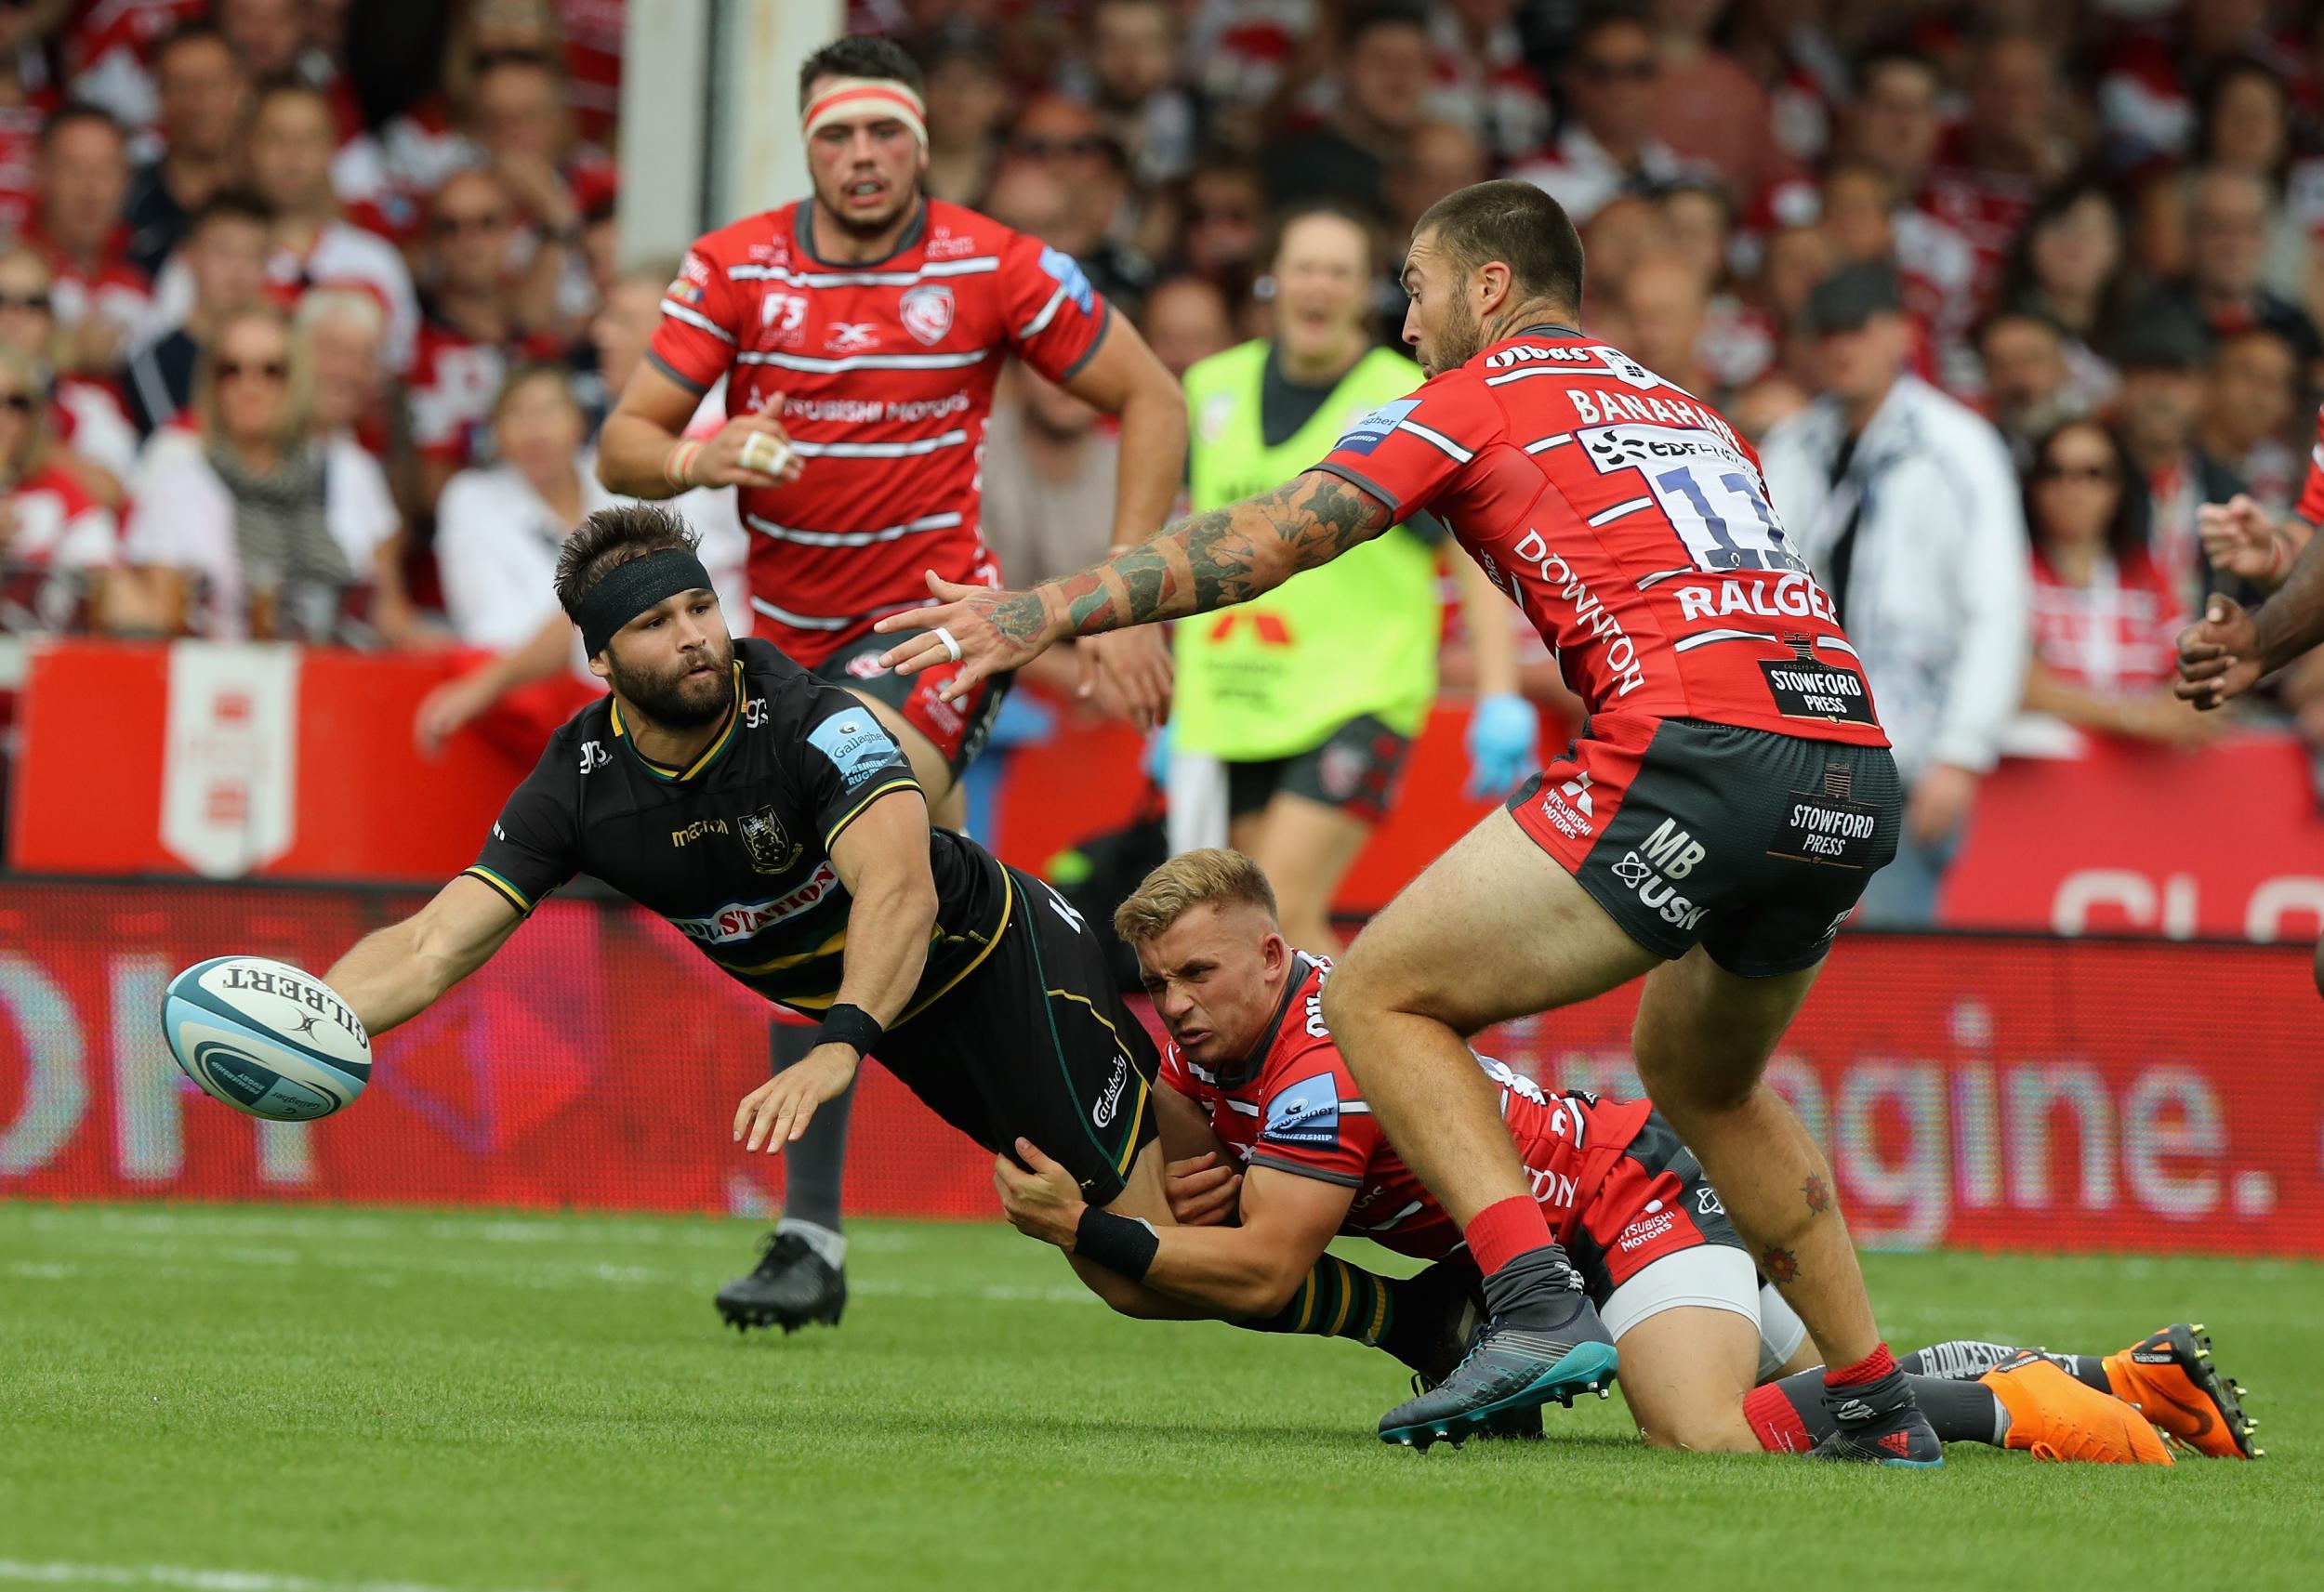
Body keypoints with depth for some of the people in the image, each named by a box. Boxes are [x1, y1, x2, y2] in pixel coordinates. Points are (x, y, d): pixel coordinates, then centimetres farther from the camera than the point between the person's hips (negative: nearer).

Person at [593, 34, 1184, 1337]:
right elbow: (622, 447, -2)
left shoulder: (995, 270, -10)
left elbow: (1153, 403, 0)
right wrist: (691, 458, -26)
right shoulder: (734, 269, -3)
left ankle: (813, 1231, -26)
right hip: (791, 632, 5)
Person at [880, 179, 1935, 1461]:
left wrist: (1044, 611, 6)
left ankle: (1536, 1303, -15)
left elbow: (1267, 541, 5)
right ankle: (1879, 1406, 26)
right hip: (1857, 773, 7)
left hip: (1700, 744, -7)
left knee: (1380, 999, 2)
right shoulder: (1689, 414, 31)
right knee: (1702, 1078, 30)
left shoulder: (1479, 396, 11)